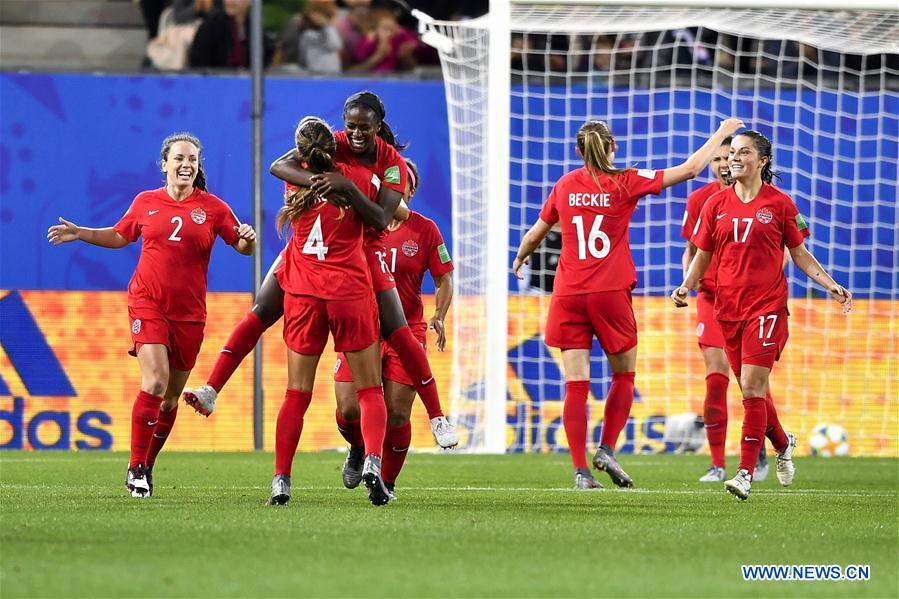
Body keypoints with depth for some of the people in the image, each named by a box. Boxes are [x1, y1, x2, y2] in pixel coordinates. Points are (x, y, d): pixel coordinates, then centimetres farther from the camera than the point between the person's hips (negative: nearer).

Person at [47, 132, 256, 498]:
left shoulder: (212, 208, 2)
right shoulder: (146, 203, 5)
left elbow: (243, 247, 5)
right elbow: (119, 236, 20)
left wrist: (247, 238, -18)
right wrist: (79, 233, 10)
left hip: (188, 312, 1)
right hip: (147, 303, -1)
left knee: (171, 396, 8)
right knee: (155, 381, -19)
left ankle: (147, 466, 27)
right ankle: (136, 467, -12)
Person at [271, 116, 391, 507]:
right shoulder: (360, 178, -1)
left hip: (303, 294, 2)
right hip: (351, 291, -2)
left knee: (297, 393, 7)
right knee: (369, 389, 4)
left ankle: (281, 481, 3)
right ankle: (372, 462, -17)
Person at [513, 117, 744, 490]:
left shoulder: (565, 186, 6)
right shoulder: (624, 182, -2)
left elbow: (534, 235, 18)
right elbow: (689, 169, -1)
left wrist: (520, 260, 40)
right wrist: (721, 134, 11)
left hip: (568, 295, 2)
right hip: (610, 294, -2)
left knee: (576, 385, -1)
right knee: (623, 377, 16)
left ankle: (581, 471, -6)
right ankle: (606, 451, 4)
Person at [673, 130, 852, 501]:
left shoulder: (779, 204, 0)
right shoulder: (716, 205, 8)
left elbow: (799, 254, 7)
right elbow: (702, 255, 13)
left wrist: (831, 285, -4)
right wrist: (685, 287, -4)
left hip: (767, 307, -4)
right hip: (728, 309, 4)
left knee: (752, 388, -14)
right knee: (752, 390, 11)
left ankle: (746, 473, -14)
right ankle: (783, 444, 39)